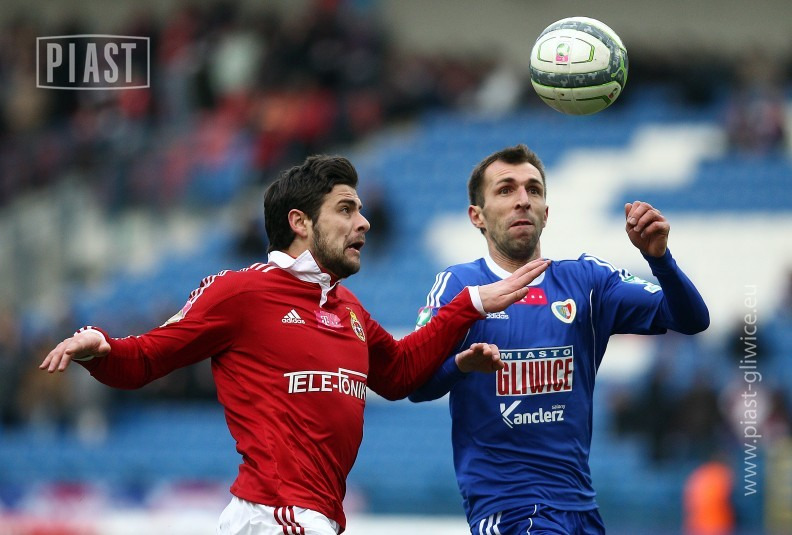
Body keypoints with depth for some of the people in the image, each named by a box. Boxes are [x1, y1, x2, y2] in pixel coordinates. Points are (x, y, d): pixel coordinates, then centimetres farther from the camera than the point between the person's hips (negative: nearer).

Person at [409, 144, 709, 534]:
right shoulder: (457, 286, -1)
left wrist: (658, 257, -19)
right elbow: (416, 384, -14)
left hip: (580, 504, 4)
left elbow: (691, 320, -1)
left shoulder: (586, 281, 8)